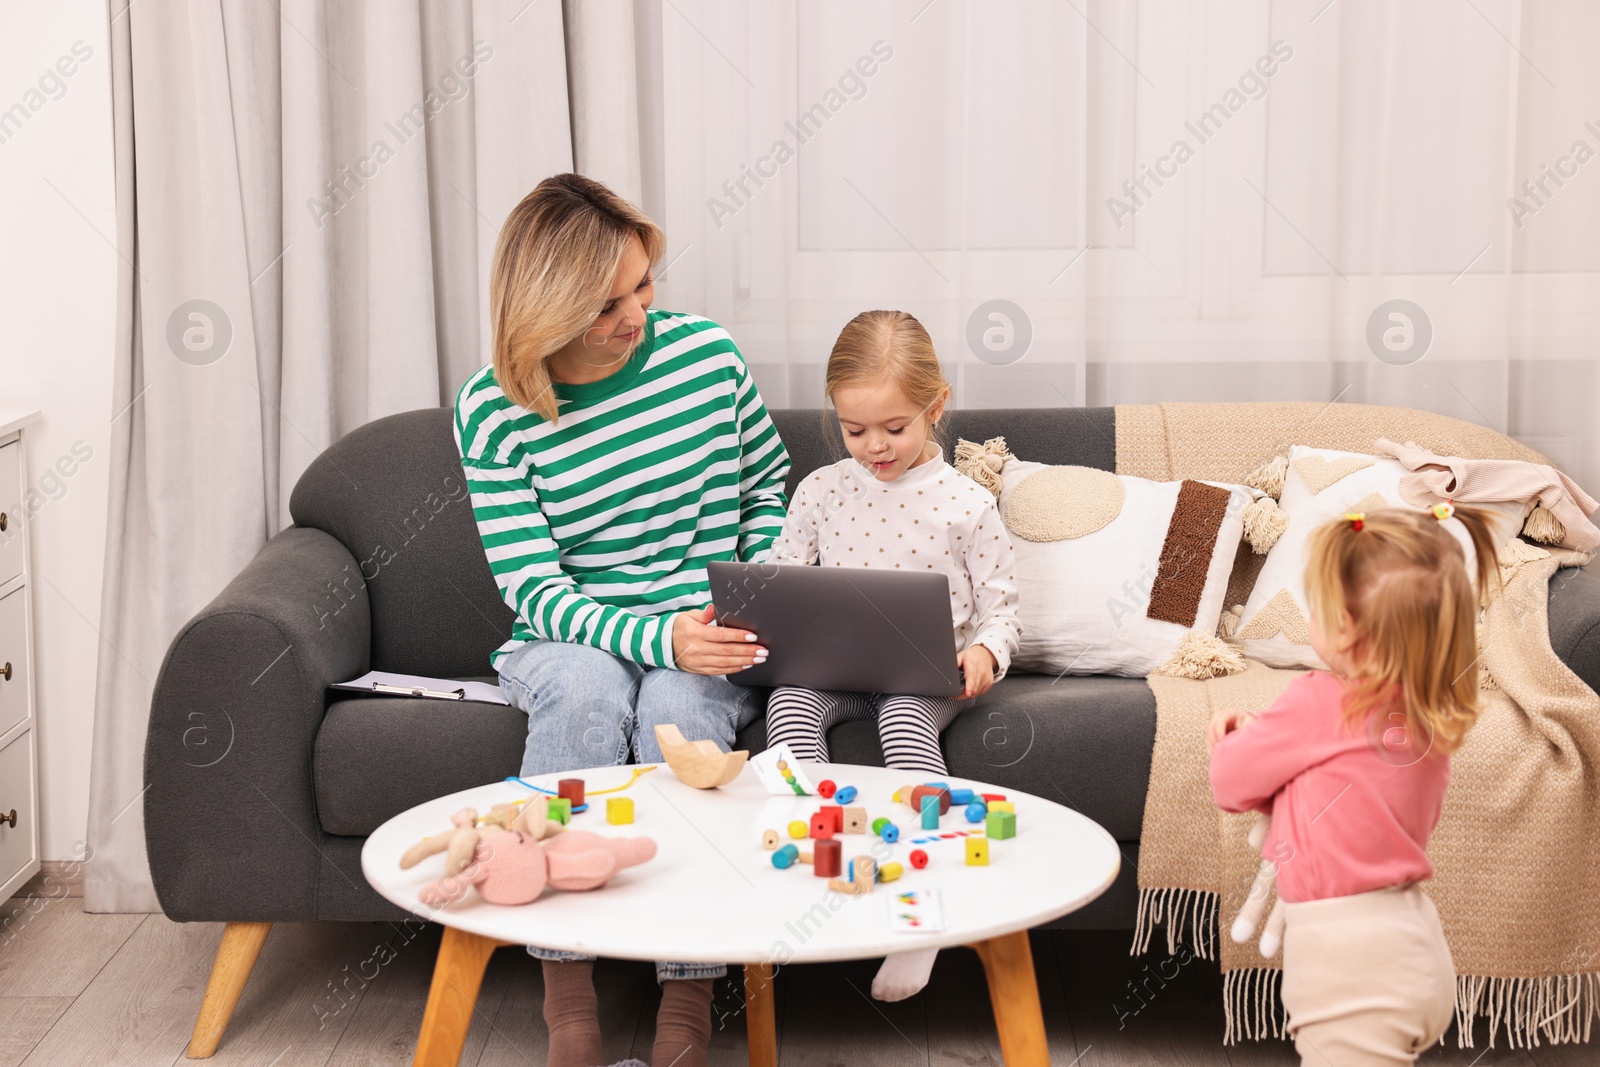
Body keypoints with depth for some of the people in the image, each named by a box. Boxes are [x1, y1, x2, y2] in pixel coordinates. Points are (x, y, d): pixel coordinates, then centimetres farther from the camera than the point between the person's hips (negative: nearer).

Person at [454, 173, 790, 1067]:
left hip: (709, 649, 1)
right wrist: (660, 638, -29)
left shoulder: (708, 354, -3)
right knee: (585, 684, -35)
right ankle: (569, 993, -26)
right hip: (571, 638, -1)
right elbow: (534, 589, -13)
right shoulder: (493, 412, -9)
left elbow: (770, 487, 12)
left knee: (678, 707, -33)